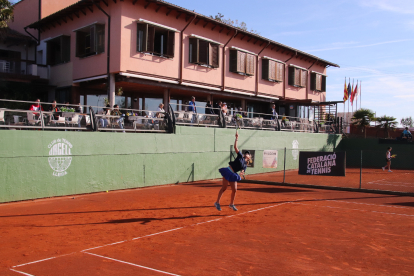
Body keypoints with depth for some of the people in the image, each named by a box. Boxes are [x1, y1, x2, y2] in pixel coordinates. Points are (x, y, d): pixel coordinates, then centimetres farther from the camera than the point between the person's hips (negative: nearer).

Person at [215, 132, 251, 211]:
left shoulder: (245, 165, 14)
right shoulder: (240, 156, 2)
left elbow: (242, 173, 12)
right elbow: (235, 147, -4)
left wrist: (242, 174, -11)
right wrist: (237, 138, -9)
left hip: (233, 175, 6)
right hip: (228, 171, -6)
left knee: (234, 190, 3)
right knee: (224, 188, -7)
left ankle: (231, 204, 21)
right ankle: (217, 203, 1)